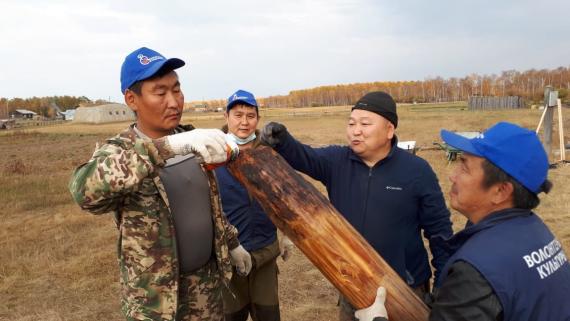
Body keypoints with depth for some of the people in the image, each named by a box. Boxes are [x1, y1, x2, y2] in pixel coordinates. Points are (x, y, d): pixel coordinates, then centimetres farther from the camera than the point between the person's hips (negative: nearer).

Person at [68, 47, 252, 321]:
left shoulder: (191, 140, -1)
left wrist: (232, 243, 18)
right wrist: (169, 146, -48)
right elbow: (85, 189, -41)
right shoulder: (118, 153, -18)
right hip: (155, 297, -4)